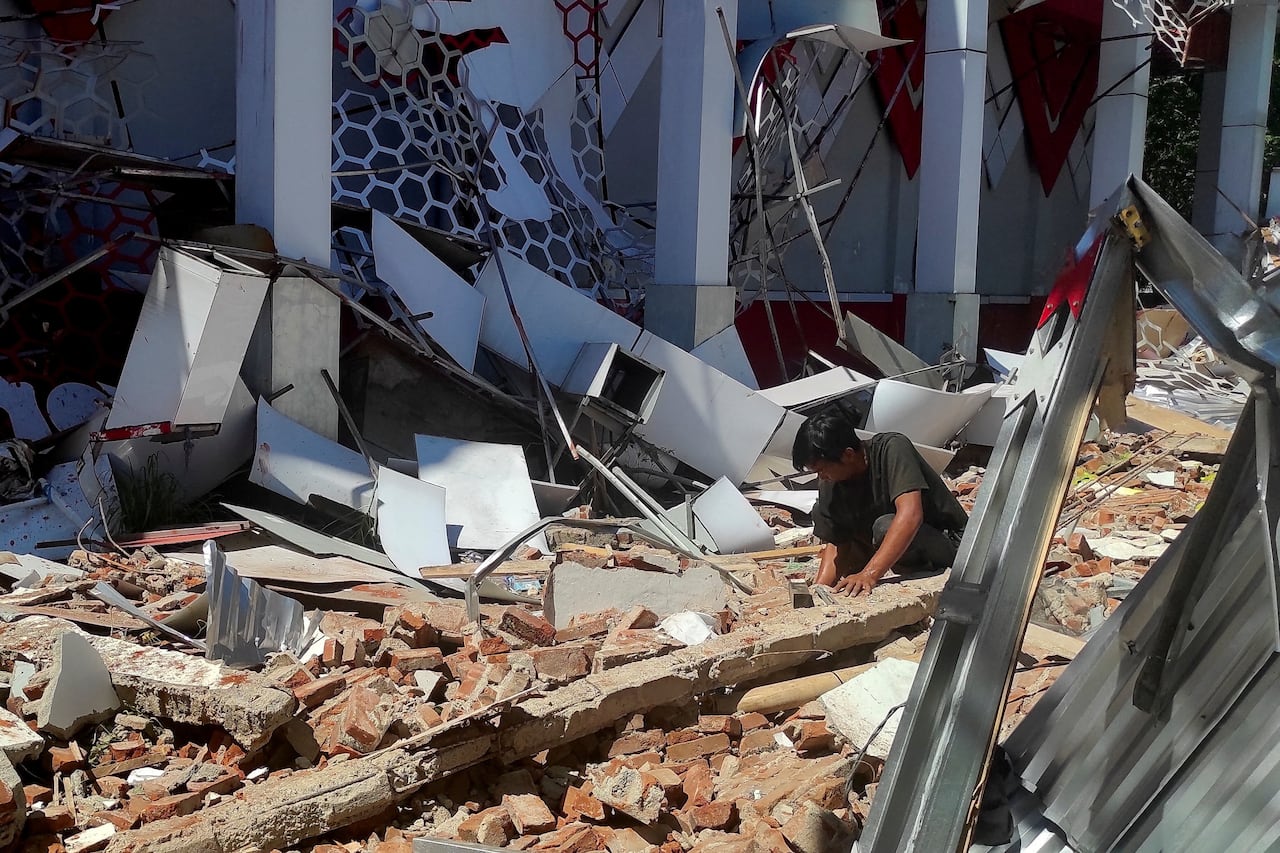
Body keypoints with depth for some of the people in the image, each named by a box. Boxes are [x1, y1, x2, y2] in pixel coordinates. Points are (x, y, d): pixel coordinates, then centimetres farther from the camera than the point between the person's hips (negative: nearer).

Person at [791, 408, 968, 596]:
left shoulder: (892, 448, -25)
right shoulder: (829, 485, -6)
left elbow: (911, 514, -37)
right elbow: (835, 545, -1)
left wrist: (869, 574, -44)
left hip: (949, 540, -7)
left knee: (885, 526, -35)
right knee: (821, 511, -3)